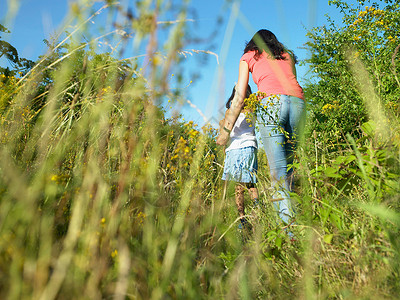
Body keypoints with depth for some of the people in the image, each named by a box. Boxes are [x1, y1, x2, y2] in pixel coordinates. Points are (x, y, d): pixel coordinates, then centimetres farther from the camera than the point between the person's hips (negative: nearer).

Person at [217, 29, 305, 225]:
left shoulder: (248, 57, 24)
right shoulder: (287, 55, 33)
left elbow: (239, 98, 18)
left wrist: (226, 130, 23)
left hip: (272, 101, -4)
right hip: (298, 102, 4)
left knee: (277, 167, -11)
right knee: (287, 164, 10)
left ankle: (288, 222, -19)